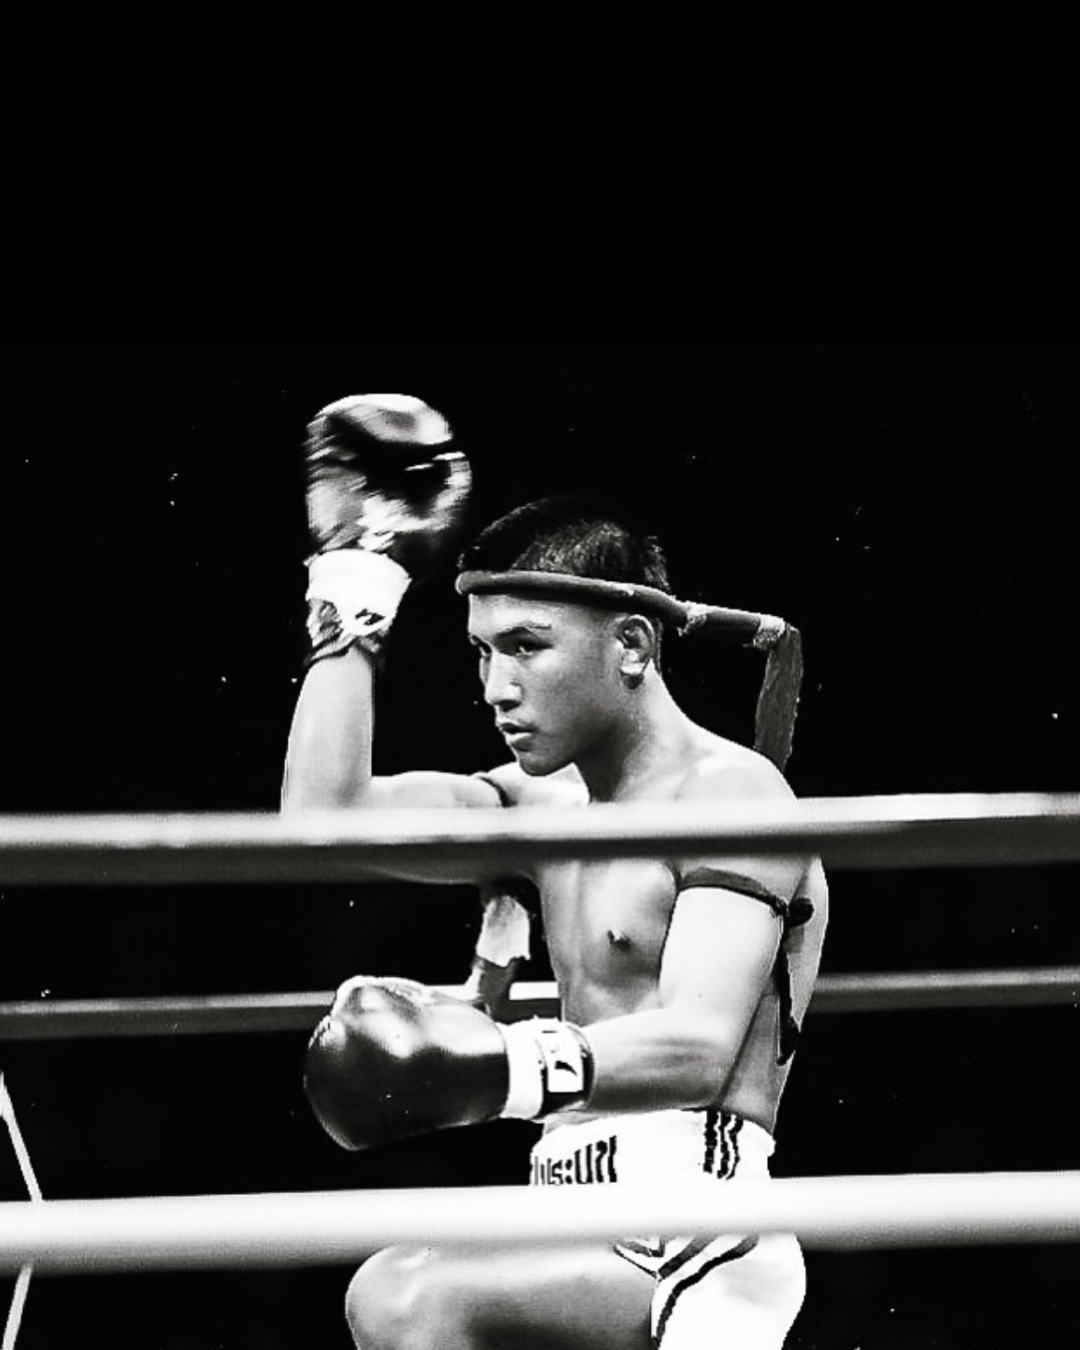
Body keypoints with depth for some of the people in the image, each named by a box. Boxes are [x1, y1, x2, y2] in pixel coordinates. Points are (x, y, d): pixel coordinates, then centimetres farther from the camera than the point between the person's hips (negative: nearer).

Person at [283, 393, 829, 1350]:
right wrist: (354, 603, 10)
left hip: (692, 1230, -9)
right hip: (584, 1232, 9)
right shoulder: (546, 805, 17)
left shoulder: (732, 792, -9)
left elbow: (701, 1045, -23)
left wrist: (520, 1067, -41)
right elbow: (327, 818, 6)